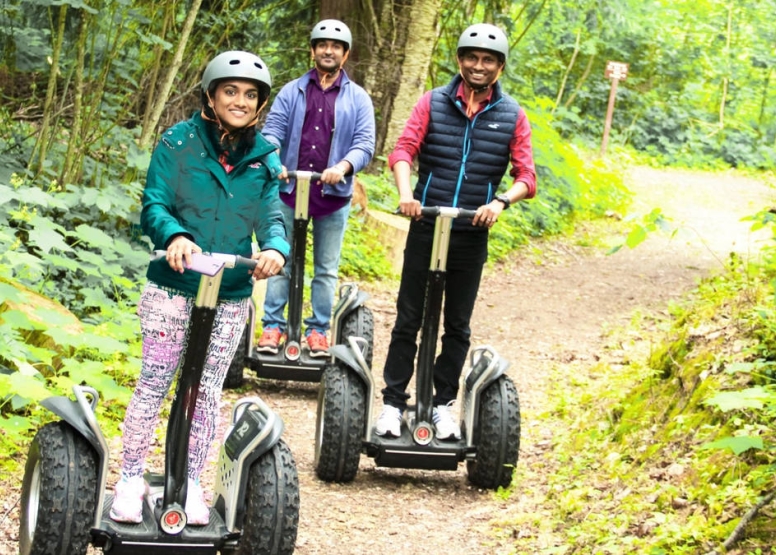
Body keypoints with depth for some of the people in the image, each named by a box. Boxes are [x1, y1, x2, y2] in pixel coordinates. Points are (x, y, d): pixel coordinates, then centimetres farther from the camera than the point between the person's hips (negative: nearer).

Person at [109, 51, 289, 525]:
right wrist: (174, 236, -33)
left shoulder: (265, 157, 3)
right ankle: (131, 478, 14)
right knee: (154, 383, 2)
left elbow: (270, 217, -3)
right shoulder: (179, 143, -6)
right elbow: (154, 204, -11)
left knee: (208, 390, 10)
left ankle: (191, 481, 24)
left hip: (231, 295, 3)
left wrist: (275, 248, -27)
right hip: (172, 289, -3)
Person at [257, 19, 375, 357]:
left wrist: (343, 167, -23)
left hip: (333, 194, 0)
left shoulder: (358, 99, 6)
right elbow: (272, 131, 1)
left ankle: (318, 330, 12)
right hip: (290, 191, 0)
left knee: (326, 269, 6)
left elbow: (365, 143, -3)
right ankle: (273, 326, 6)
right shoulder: (292, 92, 8)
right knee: (281, 262, 2)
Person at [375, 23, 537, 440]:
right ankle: (393, 403, 8)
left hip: (472, 234, 1)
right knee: (408, 319, 2)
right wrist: (405, 193, -26)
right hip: (425, 227, -1)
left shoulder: (512, 116, 3)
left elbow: (526, 176, -1)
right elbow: (403, 150, -8)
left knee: (458, 326, 9)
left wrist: (501, 201, -21)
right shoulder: (433, 103, 1)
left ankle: (443, 404, 19)